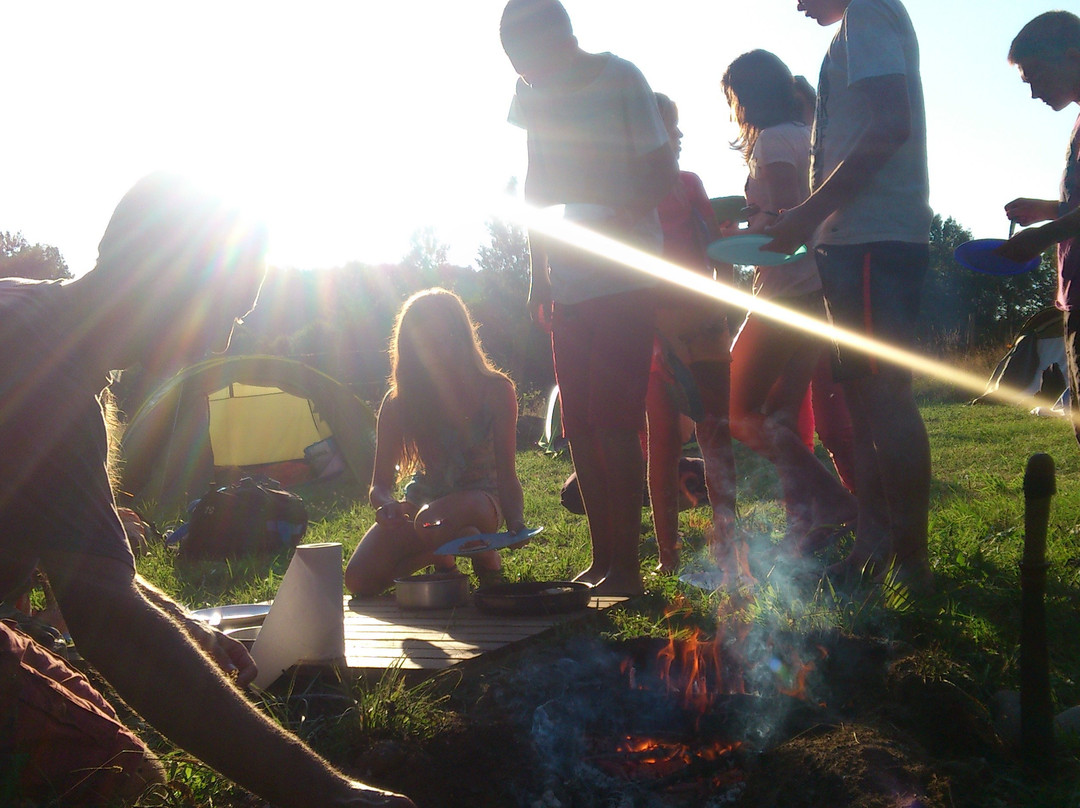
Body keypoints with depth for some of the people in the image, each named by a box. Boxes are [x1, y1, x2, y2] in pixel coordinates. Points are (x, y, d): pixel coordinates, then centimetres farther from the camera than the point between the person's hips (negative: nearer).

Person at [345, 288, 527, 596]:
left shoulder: (495, 391, -10)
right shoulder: (398, 403, -6)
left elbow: (506, 474, -11)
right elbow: (380, 483, -5)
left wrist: (516, 523, -31)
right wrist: (386, 504, -31)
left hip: (479, 499, -3)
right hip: (423, 500, 3)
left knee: (433, 521, -39)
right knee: (359, 579, -20)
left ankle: (484, 554, -6)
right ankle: (438, 555, 7)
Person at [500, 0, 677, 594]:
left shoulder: (620, 79, -6)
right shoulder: (532, 96, 11)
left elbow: (663, 173, -7)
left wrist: (618, 218, -23)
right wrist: (538, 274, 13)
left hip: (625, 283, -6)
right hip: (568, 289, 6)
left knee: (613, 421, -10)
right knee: (580, 426, 7)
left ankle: (626, 566, -4)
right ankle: (602, 560, 15)